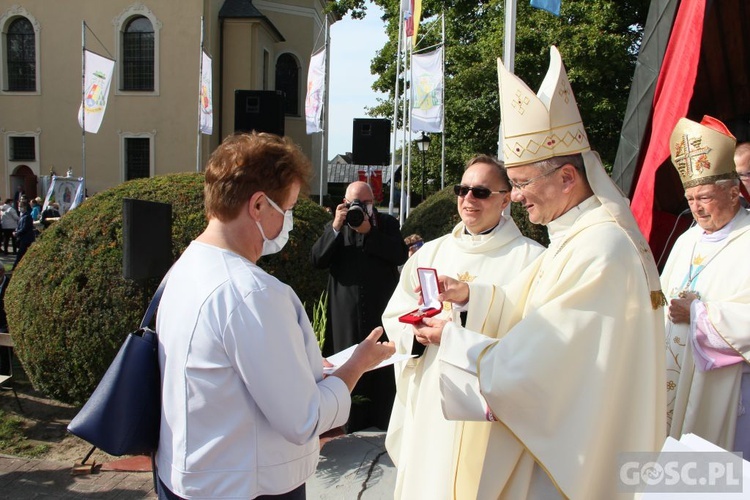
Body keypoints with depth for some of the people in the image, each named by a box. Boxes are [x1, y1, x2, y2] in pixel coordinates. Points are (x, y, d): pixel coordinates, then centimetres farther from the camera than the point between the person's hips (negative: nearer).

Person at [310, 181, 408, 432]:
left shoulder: (388, 223, 9)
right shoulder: (334, 227, 12)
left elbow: (401, 255, -8)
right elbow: (317, 260, -2)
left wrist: (368, 231, -14)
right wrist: (335, 228, -13)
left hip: (383, 310, 0)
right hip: (347, 315, 1)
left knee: (385, 371, 4)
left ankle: (386, 428, 15)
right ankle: (355, 428, 17)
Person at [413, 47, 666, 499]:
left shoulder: (599, 251, -28)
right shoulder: (583, 232, 4)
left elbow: (530, 367, -27)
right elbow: (534, 304, 15)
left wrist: (451, 338, -15)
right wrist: (471, 296, 4)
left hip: (567, 458, -9)